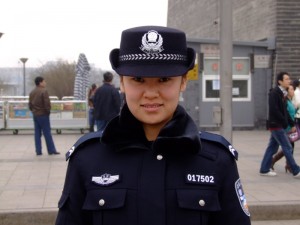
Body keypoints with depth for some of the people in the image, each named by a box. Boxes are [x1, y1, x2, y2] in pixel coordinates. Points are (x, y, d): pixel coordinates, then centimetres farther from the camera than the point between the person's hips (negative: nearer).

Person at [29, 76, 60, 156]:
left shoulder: (32, 92, 11)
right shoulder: (44, 91, -14)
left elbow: (30, 104, 15)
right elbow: (47, 104, -18)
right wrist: (48, 111, -3)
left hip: (35, 115, 7)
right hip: (43, 115, -7)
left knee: (37, 133, 9)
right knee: (47, 133, -1)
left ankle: (38, 151, 8)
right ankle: (51, 150, 3)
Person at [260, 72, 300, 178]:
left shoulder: (282, 93, 13)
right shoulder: (274, 93, -15)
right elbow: (274, 110, -22)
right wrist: (285, 122, -18)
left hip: (278, 125, 9)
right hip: (276, 125, -9)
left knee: (272, 147, 12)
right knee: (287, 147, -5)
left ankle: (264, 170, 18)